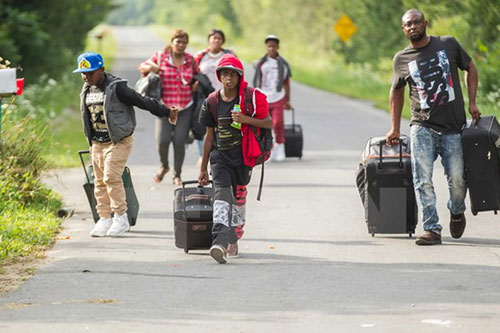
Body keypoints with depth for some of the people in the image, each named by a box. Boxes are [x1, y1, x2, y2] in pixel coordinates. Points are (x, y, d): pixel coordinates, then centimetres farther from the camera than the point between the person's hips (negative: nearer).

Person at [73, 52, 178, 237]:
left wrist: (166, 112, -4)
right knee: (100, 181, 6)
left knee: (111, 177, -17)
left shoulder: (116, 88, -15)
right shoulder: (87, 90, 8)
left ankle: (121, 218, -9)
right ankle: (104, 219, 12)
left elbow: (142, 102, -10)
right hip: (97, 143, 7)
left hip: (118, 141, -7)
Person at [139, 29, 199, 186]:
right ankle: (164, 166, 21)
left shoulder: (190, 60, 7)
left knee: (180, 142, -4)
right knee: (162, 140, -11)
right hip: (165, 107, -1)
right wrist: (151, 67, -9)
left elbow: (197, 74, 25)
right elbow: (142, 67, 12)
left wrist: (197, 83, 4)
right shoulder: (160, 57, 1)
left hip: (185, 108, 1)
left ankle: (177, 175, 14)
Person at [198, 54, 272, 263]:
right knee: (222, 194, -17)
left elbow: (269, 123, -1)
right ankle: (220, 242, -32)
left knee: (239, 197, 9)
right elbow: (209, 135, 12)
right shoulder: (212, 102, 4)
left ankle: (233, 241, 25)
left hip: (243, 155, 0)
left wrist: (245, 119, -19)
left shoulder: (250, 97, -4)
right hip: (220, 154, 0)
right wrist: (203, 169, 15)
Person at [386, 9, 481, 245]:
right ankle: (431, 229, -10)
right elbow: (396, 91, 20)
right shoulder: (401, 59, 6)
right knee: (423, 180, -12)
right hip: (423, 127, 0)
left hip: (454, 128, 0)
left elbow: (470, 69, 16)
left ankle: (456, 212, 30)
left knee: (457, 178, -1)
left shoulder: (448, 45, 3)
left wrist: (472, 103, 5)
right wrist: (395, 128, 20)